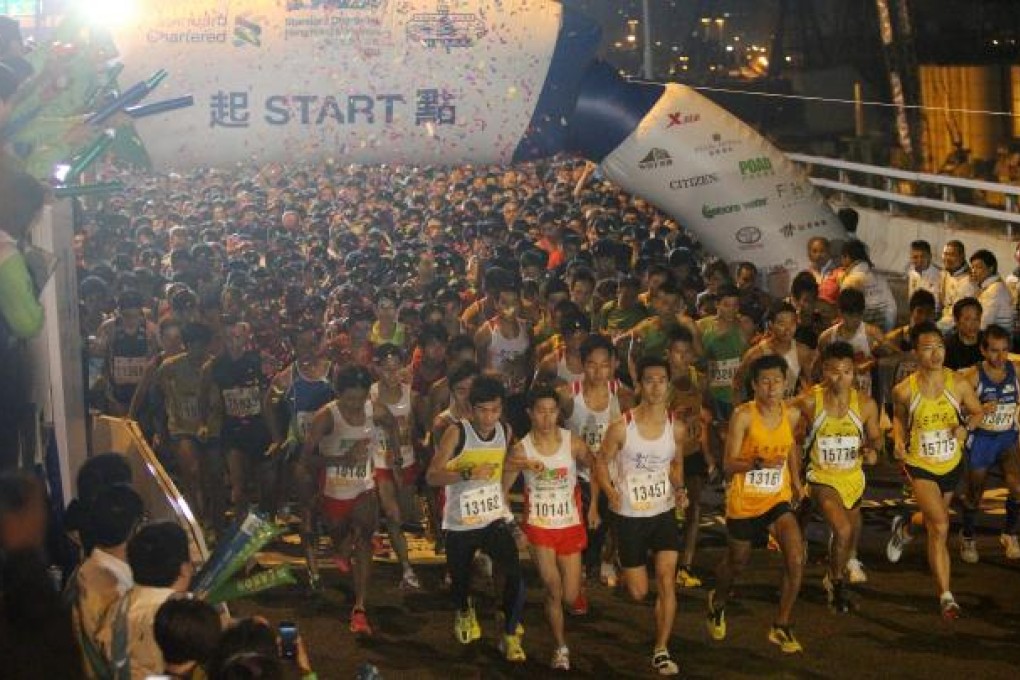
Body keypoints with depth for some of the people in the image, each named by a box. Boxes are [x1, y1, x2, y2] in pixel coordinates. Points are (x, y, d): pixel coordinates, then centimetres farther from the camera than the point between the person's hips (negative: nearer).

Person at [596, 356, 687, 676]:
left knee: (667, 582, -8)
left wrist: (679, 489, -7)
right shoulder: (621, 426, -16)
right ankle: (625, 570, 44)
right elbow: (601, 462, -5)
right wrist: (610, 491, -21)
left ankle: (661, 650, 4)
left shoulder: (677, 428, -5)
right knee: (638, 593, 6)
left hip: (664, 513, 2)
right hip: (629, 516, -2)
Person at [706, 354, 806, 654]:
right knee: (737, 562, 17)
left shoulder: (792, 415, -5)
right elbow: (728, 465, -19)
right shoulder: (743, 416, -19)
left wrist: (796, 480, 20)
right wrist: (759, 463, -35)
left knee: (796, 559, -16)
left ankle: (782, 627, 1)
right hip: (744, 501, -3)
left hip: (778, 498, 3)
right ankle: (718, 602, 51)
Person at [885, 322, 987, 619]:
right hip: (920, 466, -3)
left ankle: (904, 527, 60)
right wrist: (899, 441, -10)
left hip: (951, 465, 3)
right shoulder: (904, 390, -15)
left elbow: (977, 411, 3)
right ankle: (945, 596, -12)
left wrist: (966, 425, -18)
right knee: (940, 527, -18)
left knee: (935, 523, 24)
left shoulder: (959, 384, -13)